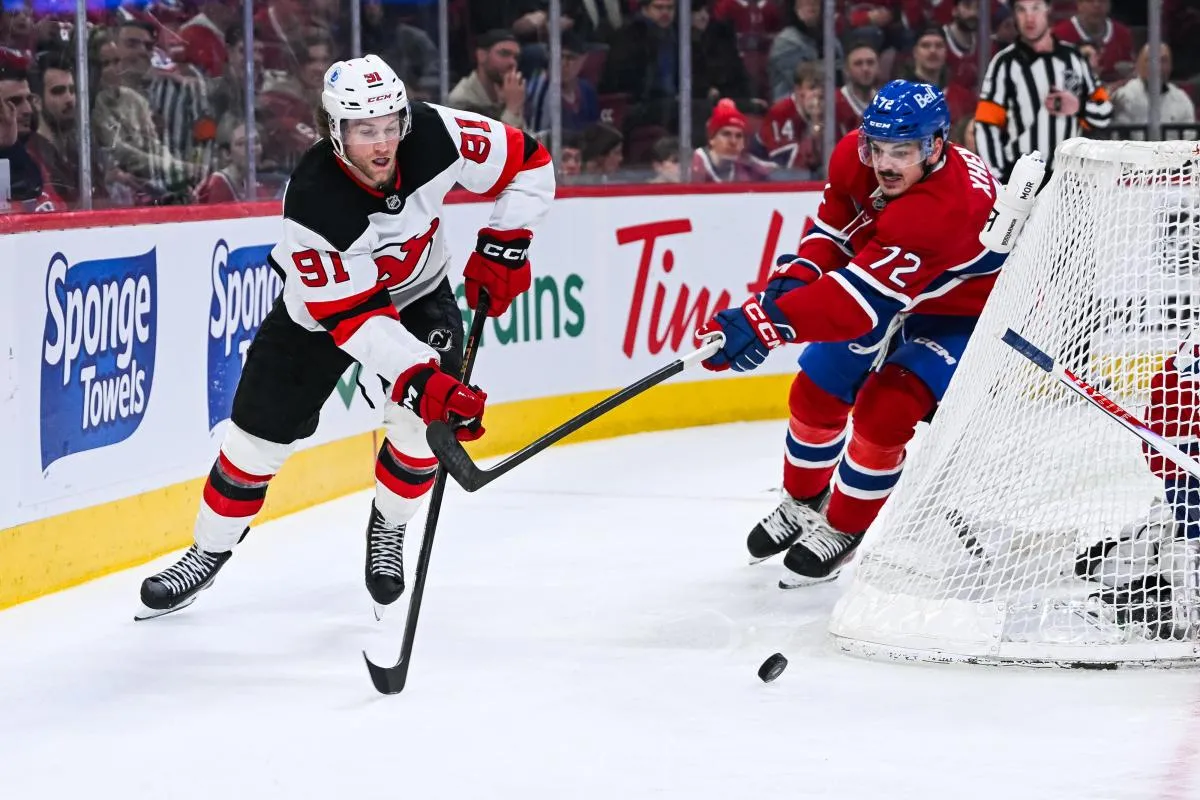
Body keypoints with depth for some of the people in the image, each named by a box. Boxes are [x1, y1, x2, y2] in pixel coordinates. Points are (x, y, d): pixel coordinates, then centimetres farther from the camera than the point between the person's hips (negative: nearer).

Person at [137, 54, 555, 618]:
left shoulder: (434, 136, -29)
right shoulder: (312, 204, -37)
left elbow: (529, 164, -13)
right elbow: (355, 318, -36)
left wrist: (502, 247, -18)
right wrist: (422, 380, -44)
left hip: (419, 291, 2)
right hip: (323, 304, -2)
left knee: (423, 421, -17)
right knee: (259, 434, 0)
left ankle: (388, 529, 11)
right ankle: (209, 551, 21)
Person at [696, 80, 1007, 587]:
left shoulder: (944, 207, -43)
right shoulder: (854, 157, -20)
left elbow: (859, 301, -49)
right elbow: (835, 227, -2)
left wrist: (767, 320, -56)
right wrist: (797, 275, -23)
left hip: (964, 312, -8)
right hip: (891, 289, 8)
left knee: (883, 412, -20)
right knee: (815, 392, 8)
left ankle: (844, 527, 4)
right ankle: (804, 502, 35)